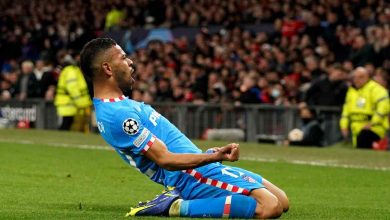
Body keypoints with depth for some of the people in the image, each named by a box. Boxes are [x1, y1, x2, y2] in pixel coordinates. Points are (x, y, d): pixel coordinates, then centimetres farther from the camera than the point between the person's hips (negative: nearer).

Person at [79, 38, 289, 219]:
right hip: (192, 175, -11)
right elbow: (165, 160, -22)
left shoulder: (117, 105, 15)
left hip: (201, 168, 11)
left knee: (281, 201, 9)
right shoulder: (119, 115, -19)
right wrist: (215, 156, -31)